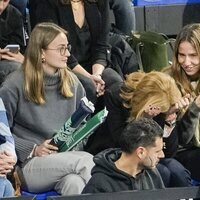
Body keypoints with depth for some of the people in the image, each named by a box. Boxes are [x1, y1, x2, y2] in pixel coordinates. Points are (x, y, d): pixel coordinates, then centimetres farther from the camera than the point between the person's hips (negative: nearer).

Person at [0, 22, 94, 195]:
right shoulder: (16, 84, -5)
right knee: (85, 160, -30)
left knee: (75, 183, -34)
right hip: (29, 164, -4)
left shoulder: (71, 81, 11)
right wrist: (33, 149, -15)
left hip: (66, 158, 4)